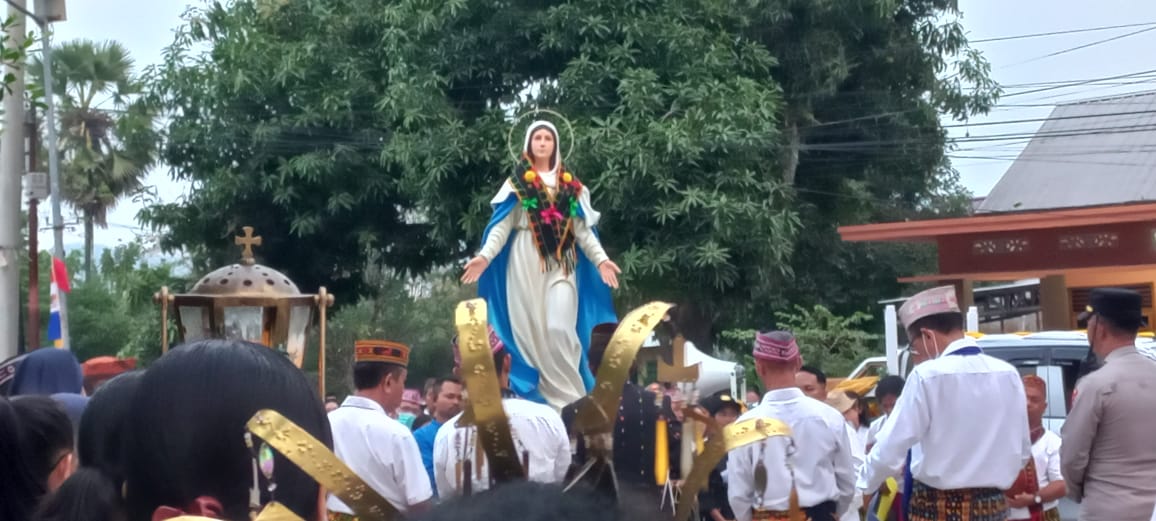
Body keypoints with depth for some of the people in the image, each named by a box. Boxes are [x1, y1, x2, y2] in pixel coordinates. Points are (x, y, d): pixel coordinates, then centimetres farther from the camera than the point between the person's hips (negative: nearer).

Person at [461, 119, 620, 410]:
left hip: (561, 264, 1)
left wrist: (601, 259, -3)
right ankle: (539, 398, 0)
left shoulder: (571, 186, 13)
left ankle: (569, 400, -9)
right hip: (526, 263, -1)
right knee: (531, 330, -4)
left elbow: (583, 230, 10)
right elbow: (502, 226, 1)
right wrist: (485, 256, -14)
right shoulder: (517, 184, 8)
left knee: (559, 329, -11)